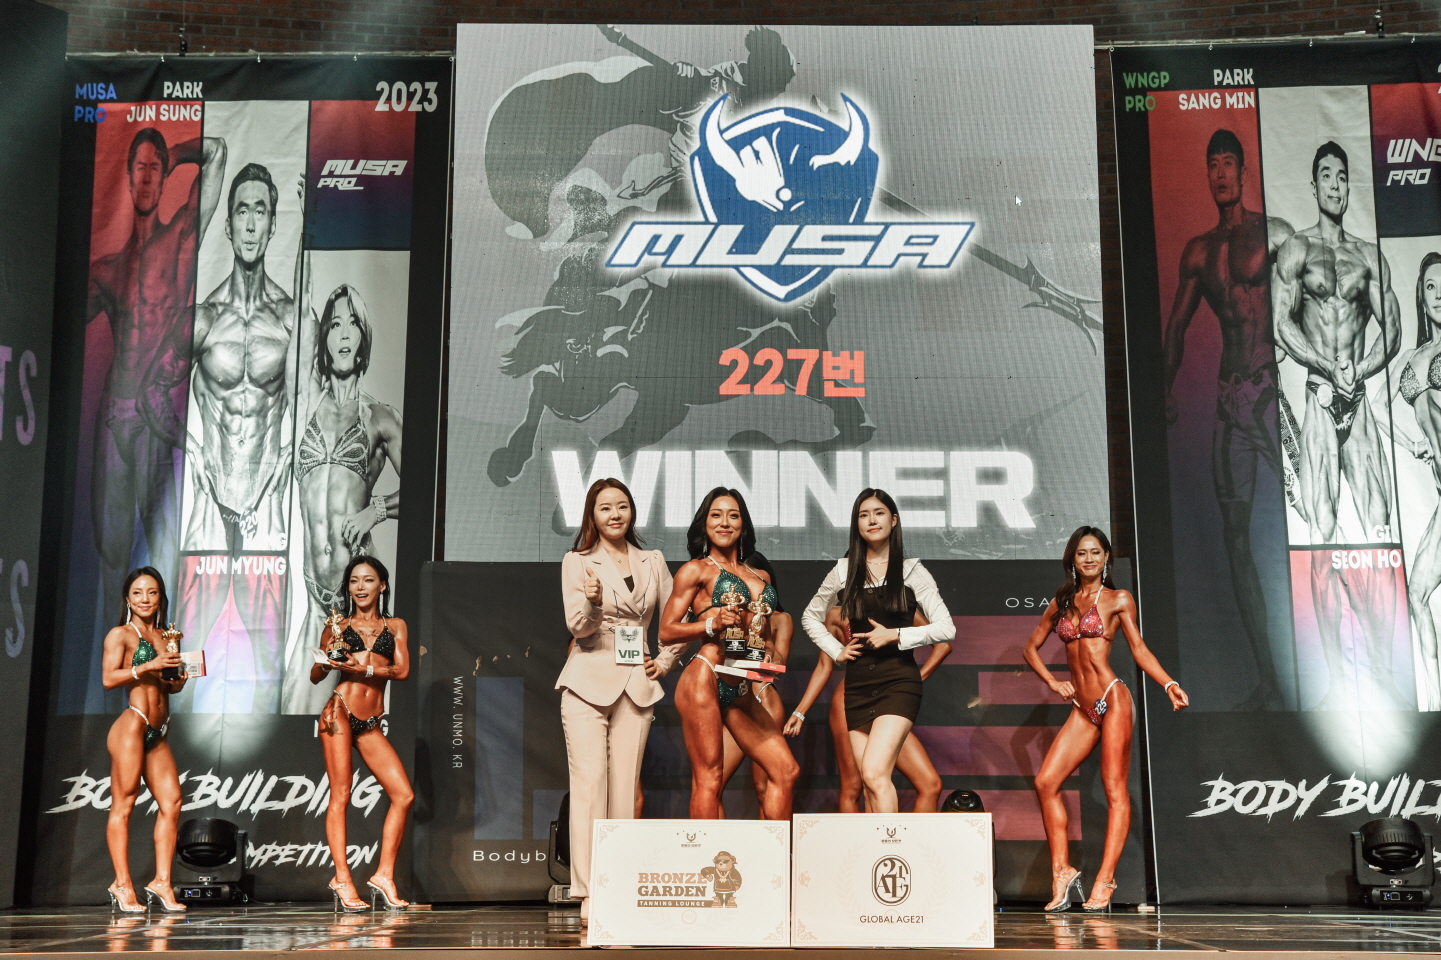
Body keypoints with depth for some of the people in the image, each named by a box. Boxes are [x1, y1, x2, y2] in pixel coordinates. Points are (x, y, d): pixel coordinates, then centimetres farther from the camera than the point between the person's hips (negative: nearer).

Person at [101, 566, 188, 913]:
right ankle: (122, 884, 0)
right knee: (123, 803, -4)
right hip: (131, 725, -6)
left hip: (158, 732, 7)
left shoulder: (165, 637, 18)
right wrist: (148, 666, -19)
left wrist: (178, 678, 4)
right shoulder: (120, 634, 1)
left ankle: (162, 881, 4)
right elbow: (109, 678, -10)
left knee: (171, 802, 0)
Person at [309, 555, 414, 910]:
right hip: (340, 713, -3)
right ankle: (342, 879, -2)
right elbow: (315, 676, 8)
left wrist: (364, 668, -14)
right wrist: (330, 660, -13)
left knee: (403, 795, -5)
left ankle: (384, 874, 3)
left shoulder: (395, 626, 14)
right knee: (340, 795, -5)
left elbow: (402, 670, 0)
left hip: (371, 724, 3)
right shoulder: (338, 626, 9)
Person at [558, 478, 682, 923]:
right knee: (589, 786, -10)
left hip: (636, 686, 3)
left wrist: (666, 661, 9)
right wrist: (591, 601, -26)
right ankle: (589, 897, -10)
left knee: (625, 790, 2)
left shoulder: (653, 562, 13)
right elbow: (577, 627, -6)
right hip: (588, 682, -3)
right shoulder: (576, 562, 4)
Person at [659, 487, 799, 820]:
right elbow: (667, 631, 0)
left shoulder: (761, 576, 21)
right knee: (708, 778, -8)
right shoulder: (696, 569, 5)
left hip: (741, 690, 6)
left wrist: (768, 658, 11)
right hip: (705, 678, -6)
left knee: (786, 771, 2)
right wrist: (713, 624, -14)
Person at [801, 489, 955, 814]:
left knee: (874, 773, -21)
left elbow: (946, 628, -2)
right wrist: (837, 650, 9)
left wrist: (895, 635, -10)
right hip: (858, 685, 4)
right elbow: (810, 617, 23)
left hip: (898, 681, -4)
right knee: (871, 782, 4)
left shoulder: (912, 571, 2)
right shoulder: (844, 571, 9)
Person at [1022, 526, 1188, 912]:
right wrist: (1052, 682, 9)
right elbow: (1031, 647, 22)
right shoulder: (1061, 602, 16)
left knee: (1115, 790, -6)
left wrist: (1170, 685, -10)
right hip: (1083, 708, 5)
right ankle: (1062, 872, 1)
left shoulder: (1118, 600, 5)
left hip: (1113, 699, -5)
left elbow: (1139, 649, 3)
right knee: (1046, 782, -5)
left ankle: (1104, 882, -6)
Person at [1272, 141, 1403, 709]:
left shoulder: (1369, 255, 15)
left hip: (1360, 402, 3)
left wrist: (1353, 377, -7)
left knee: (1378, 533, -3)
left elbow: (1392, 333, 8)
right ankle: (1335, 678, -2)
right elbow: (1281, 324, -5)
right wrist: (1333, 371, -12)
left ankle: (1384, 672, 2)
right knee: (1320, 538, -5)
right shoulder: (1297, 250, 6)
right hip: (1315, 400, -3)